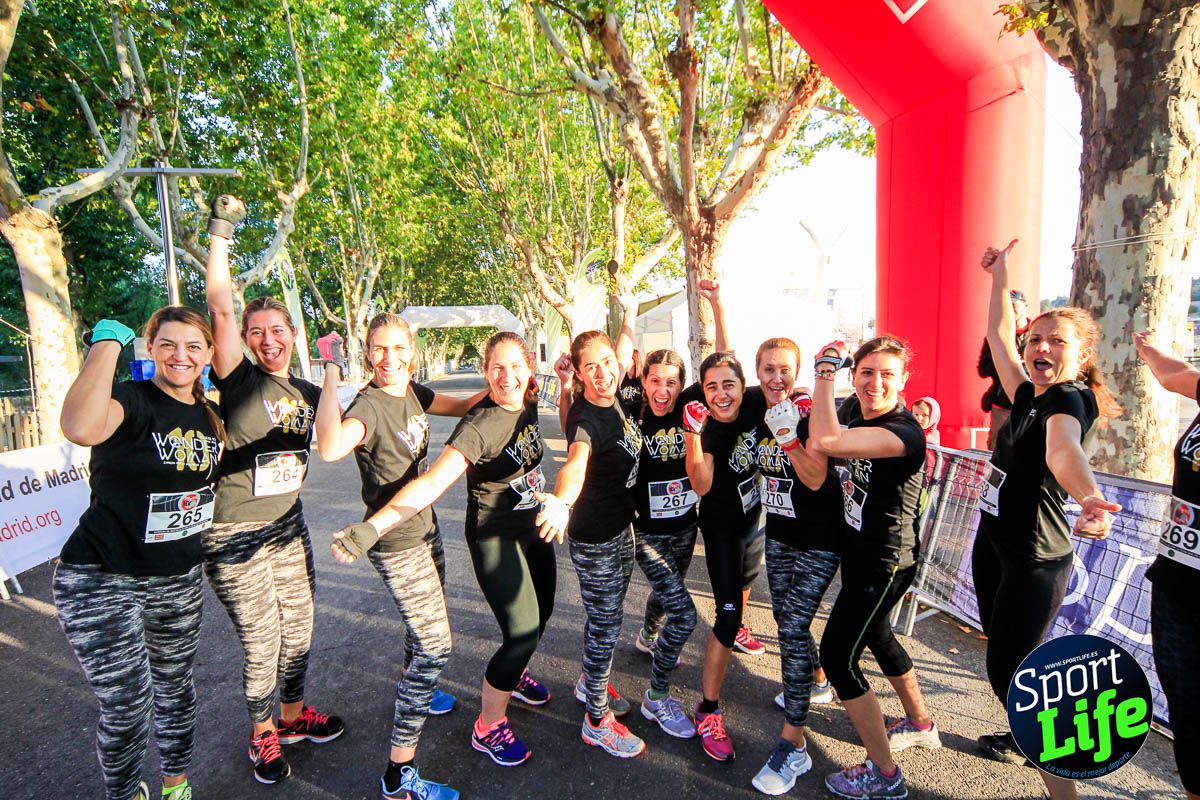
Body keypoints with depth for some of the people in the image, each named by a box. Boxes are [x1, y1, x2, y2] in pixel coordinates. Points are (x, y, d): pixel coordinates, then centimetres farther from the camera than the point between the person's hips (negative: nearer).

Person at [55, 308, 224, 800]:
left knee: (175, 690, 20)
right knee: (127, 710, 3)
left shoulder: (210, 417, 3)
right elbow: (80, 428, -41)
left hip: (179, 580, 6)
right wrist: (107, 343, -32)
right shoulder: (133, 400, -17)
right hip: (102, 584, -6)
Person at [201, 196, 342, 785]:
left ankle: (293, 715, 41)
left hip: (288, 526, 5)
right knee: (260, 643, 5)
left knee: (297, 631, 17)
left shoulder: (308, 393, 6)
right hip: (234, 536, -5)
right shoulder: (239, 379, -10)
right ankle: (263, 736, 29)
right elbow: (220, 306, -18)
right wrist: (220, 233, -17)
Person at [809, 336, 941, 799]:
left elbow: (823, 441, -43)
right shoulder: (853, 410, -3)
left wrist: (826, 369, -33)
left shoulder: (905, 433, -28)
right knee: (876, 635, 27)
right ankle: (920, 725, 51)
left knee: (837, 657, -4)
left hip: (883, 565, -9)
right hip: (857, 552, 9)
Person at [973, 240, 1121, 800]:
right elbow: (998, 336, 16)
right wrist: (1000, 276, 20)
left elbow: (1062, 450, -40)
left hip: (1035, 560, -8)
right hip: (994, 543, 8)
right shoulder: (1030, 397, 4)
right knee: (1002, 656, 21)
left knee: (1008, 671, -5)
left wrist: (1090, 496, -59)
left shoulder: (1070, 398, -17)